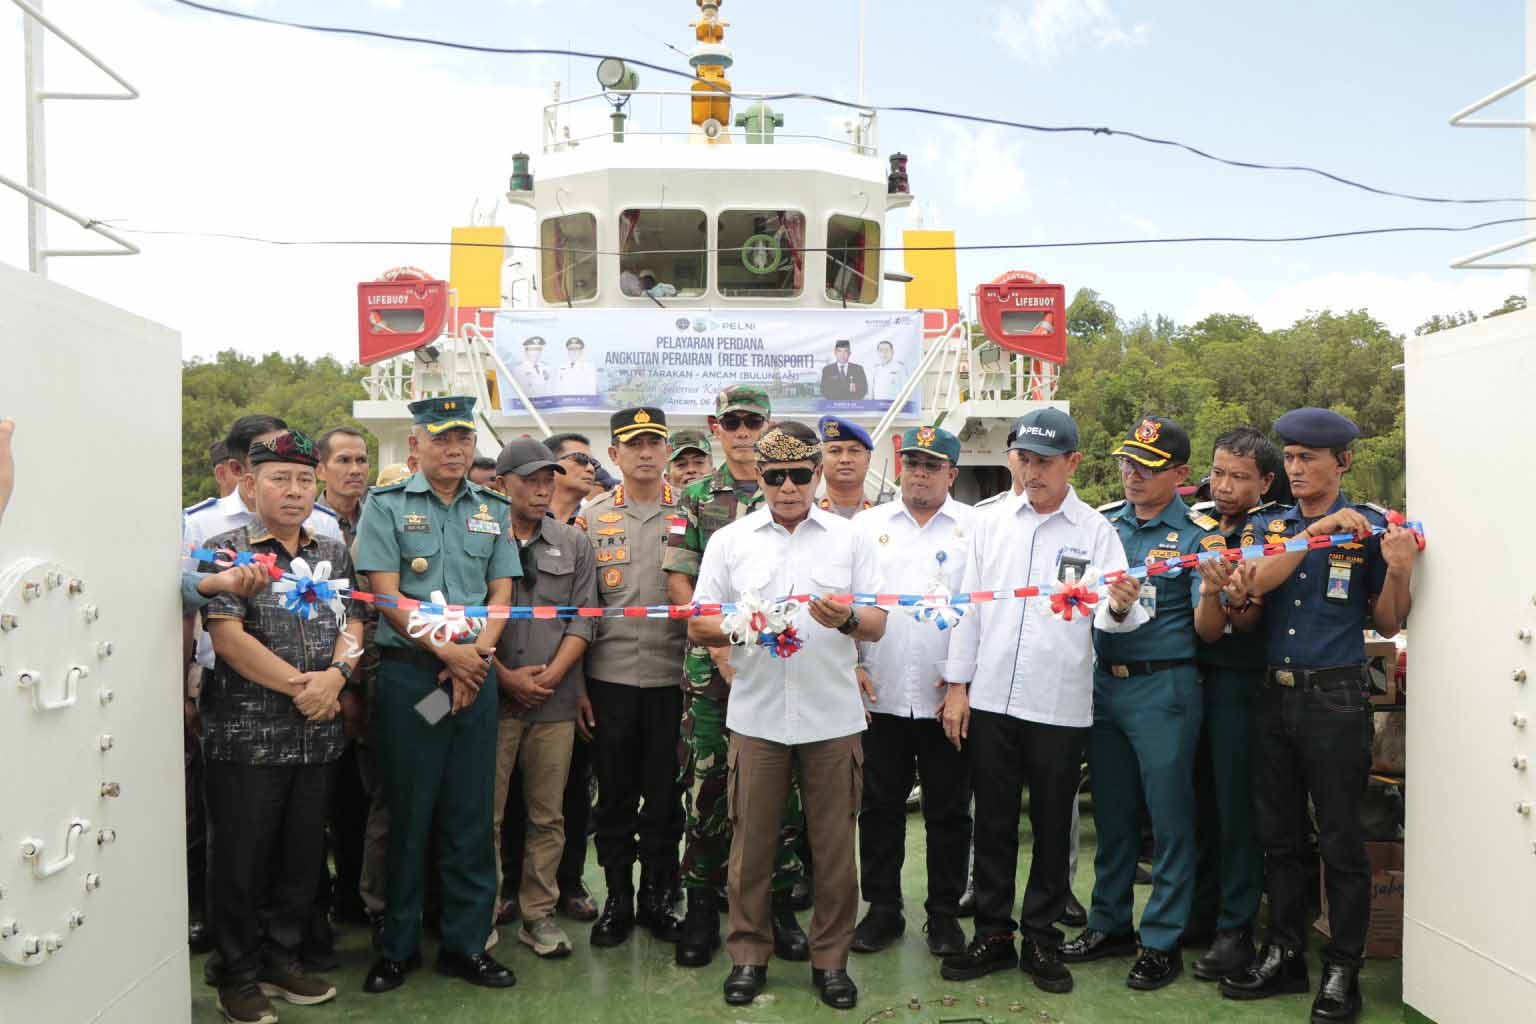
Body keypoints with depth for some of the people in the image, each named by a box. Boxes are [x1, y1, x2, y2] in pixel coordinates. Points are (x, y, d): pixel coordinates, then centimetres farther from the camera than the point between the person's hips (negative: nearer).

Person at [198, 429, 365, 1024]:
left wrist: (335, 674, -13)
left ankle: (282, 959, 30)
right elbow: (227, 637, -13)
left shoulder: (333, 552, 12)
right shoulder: (227, 550, -3)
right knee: (241, 859, 5)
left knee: (302, 856, 13)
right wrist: (300, 685, -14)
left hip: (317, 733, 5)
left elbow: (353, 625, 8)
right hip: (246, 732, -4)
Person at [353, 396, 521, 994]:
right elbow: (387, 596, -7)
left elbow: (501, 595, 8)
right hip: (408, 674, -3)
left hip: (476, 675, 3)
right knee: (407, 814, 5)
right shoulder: (386, 506, 1)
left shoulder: (493, 510, 11)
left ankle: (466, 944, 20)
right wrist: (449, 652, -13)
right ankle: (398, 946, 21)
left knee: (470, 815, 8)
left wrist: (479, 653, -9)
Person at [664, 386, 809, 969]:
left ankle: (781, 905, 19)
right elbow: (679, 582, 3)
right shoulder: (697, 498, 7)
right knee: (706, 786, 4)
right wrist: (720, 645, -8)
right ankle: (702, 910, 17)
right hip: (711, 664, 0)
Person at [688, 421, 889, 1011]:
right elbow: (697, 626, 5)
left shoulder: (850, 539, 7)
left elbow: (878, 625, 6)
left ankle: (831, 957, 23)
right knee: (752, 840, 8)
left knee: (834, 843, 7)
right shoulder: (729, 541, 7)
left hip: (833, 716, 0)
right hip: (756, 715, 0)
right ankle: (748, 954, 25)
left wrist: (847, 619, -16)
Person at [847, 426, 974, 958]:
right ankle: (882, 909, 25)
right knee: (880, 806, 10)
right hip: (879, 694, 2)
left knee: (948, 811, 9)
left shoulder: (976, 528, 3)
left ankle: (944, 913, 24)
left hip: (948, 696, -1)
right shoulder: (867, 525, 9)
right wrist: (850, 665, -1)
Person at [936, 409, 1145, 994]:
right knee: (993, 822, 11)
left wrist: (1122, 606, -34)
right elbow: (970, 605, 6)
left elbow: (1109, 617, -10)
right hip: (989, 699, 2)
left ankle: (1041, 939, 26)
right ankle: (992, 934, 26)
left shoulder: (1095, 531, -1)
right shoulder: (990, 523, 5)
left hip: (1060, 705, -2)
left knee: (1052, 828, 10)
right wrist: (957, 685, 3)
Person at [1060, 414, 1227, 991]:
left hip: (1163, 688, -4)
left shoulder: (1199, 535, -6)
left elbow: (1207, 631, -10)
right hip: (1103, 681, 5)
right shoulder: (1103, 522, 7)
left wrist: (1212, 591, -30)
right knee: (1112, 813, 15)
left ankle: (1162, 941, 18)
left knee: (1169, 815, 4)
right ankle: (1110, 925, 30)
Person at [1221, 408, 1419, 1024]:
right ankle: (1284, 956, 28)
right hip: (1274, 695, 4)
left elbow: (1387, 624, 0)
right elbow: (1256, 584, -12)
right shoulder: (1267, 526, 8)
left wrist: (1399, 569, -17)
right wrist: (1317, 530, -18)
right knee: (1277, 834, 13)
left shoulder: (1370, 529, -1)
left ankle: (1343, 971, 18)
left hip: (1336, 699, -4)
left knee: (1340, 840, 4)